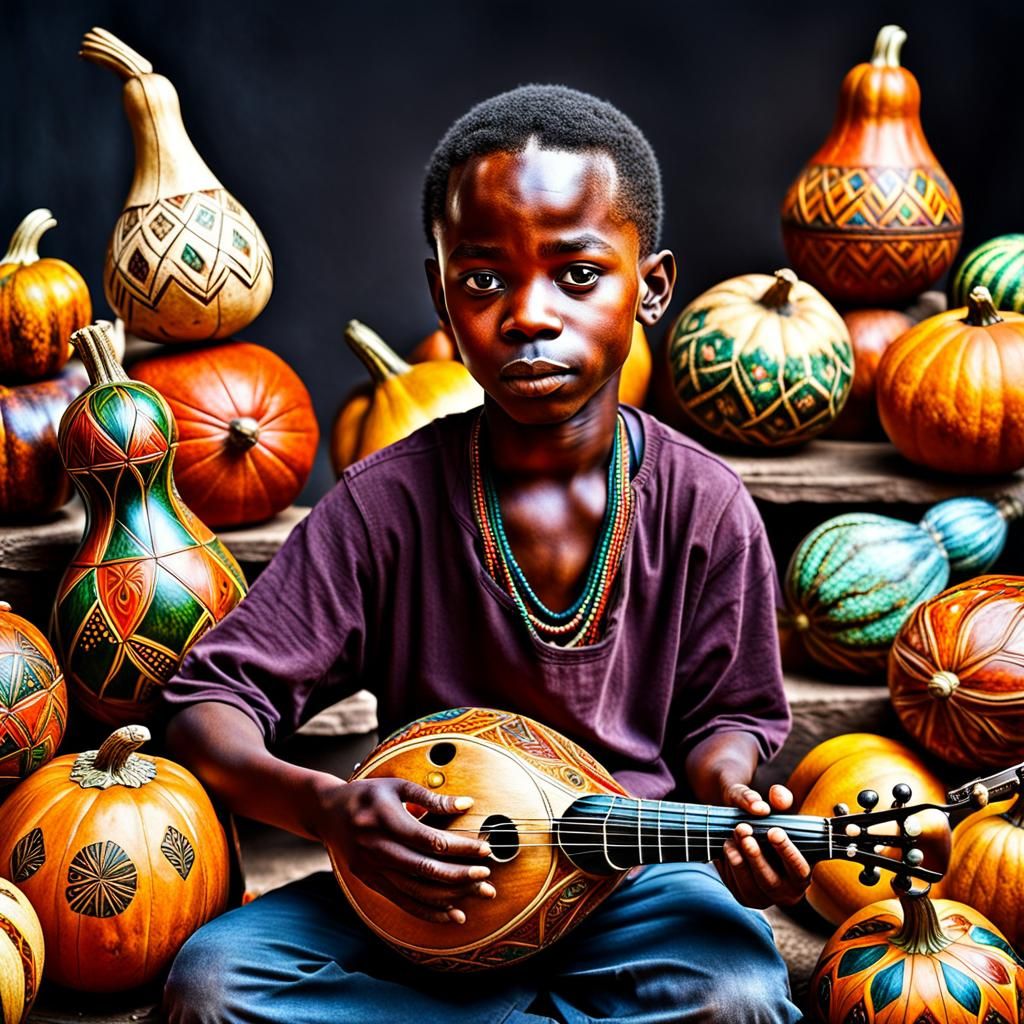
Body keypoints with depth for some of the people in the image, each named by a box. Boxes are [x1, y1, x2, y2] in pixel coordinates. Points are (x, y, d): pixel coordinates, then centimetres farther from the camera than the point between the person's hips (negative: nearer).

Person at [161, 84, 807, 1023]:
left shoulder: (704, 509, -8)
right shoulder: (389, 502, -11)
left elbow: (723, 717, 6)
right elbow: (208, 706, -9)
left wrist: (734, 802, -18)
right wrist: (320, 805, -29)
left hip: (636, 882, 0)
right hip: (429, 892, 1)